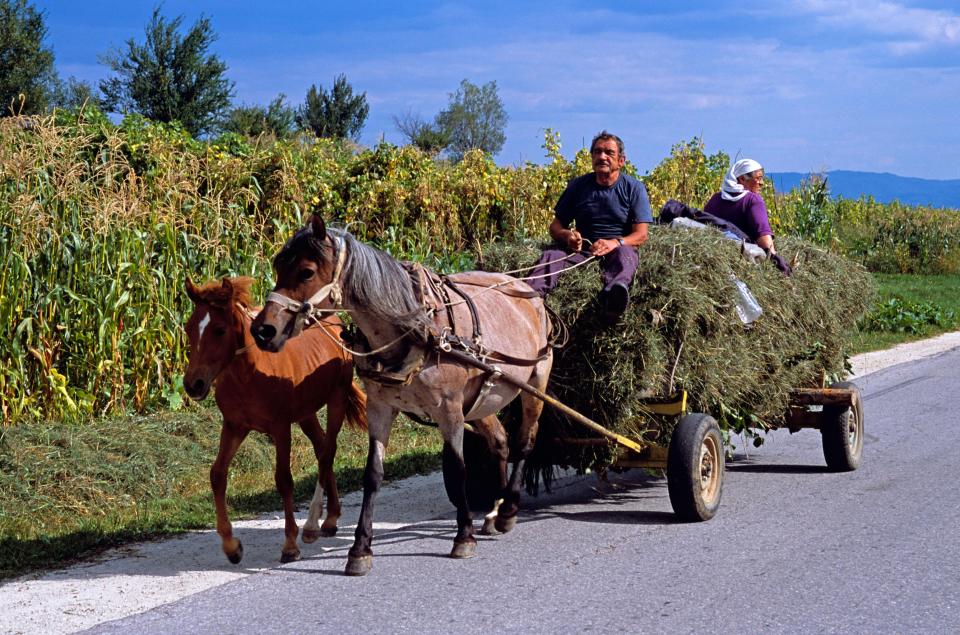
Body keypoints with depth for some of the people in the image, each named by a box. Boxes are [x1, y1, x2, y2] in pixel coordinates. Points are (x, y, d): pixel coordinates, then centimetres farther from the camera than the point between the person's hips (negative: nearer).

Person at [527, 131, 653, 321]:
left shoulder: (634, 188, 2)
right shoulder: (578, 186, 10)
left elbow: (641, 235, -6)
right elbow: (555, 226, 13)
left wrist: (614, 243, -26)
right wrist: (566, 235, -13)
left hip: (619, 249, -3)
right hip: (582, 249, 3)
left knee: (625, 254, -38)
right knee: (551, 255, -27)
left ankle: (611, 298, -73)